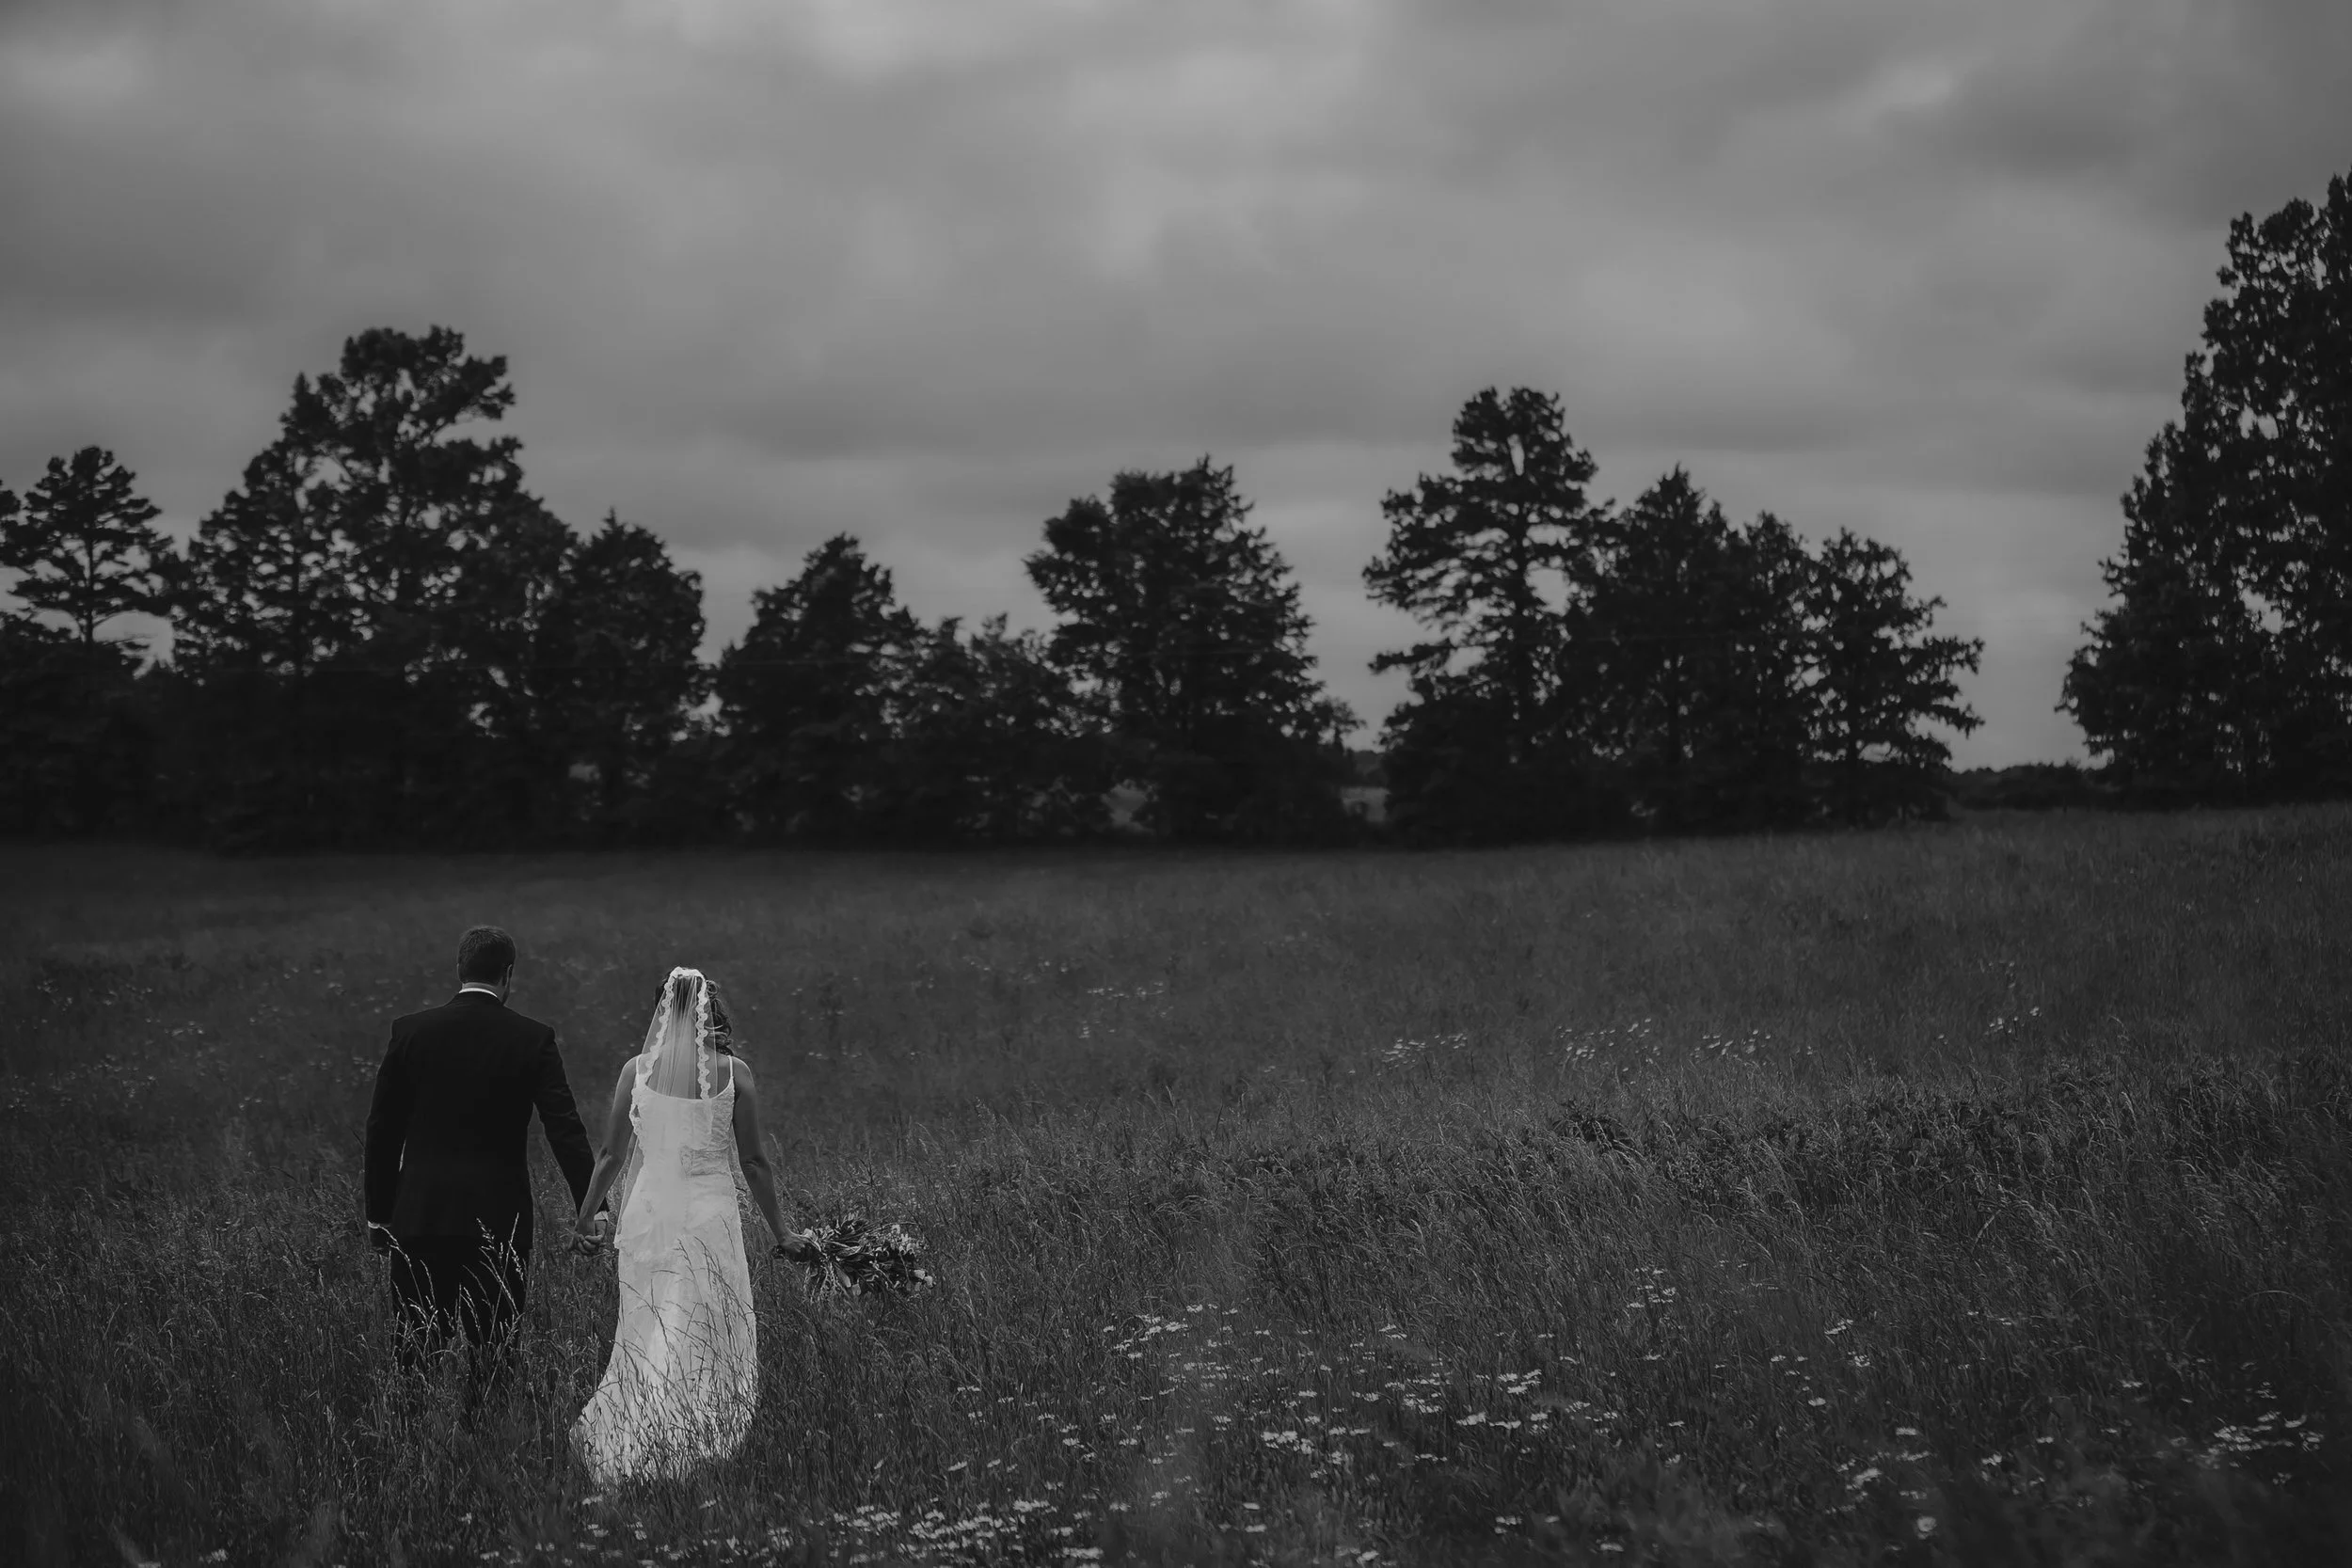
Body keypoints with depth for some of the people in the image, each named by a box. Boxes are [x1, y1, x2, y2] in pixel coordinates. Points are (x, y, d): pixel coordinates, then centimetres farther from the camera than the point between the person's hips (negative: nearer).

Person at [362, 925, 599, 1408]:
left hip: (420, 1215, 2)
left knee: (418, 1347, 8)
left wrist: (377, 1214, 12)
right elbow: (566, 1130, -8)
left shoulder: (410, 1031, 1)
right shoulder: (532, 1040, -4)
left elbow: (382, 1129, 5)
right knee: (491, 1350, 5)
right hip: (499, 1218, -2)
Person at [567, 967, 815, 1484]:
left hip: (645, 1214, 2)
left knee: (646, 1340, 12)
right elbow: (753, 1162, 0)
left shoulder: (636, 1071, 2)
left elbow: (611, 1157, 6)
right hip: (710, 1215, -2)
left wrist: (585, 1220, 20)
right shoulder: (733, 1073, -3)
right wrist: (781, 1235, 9)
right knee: (706, 1345, 3)